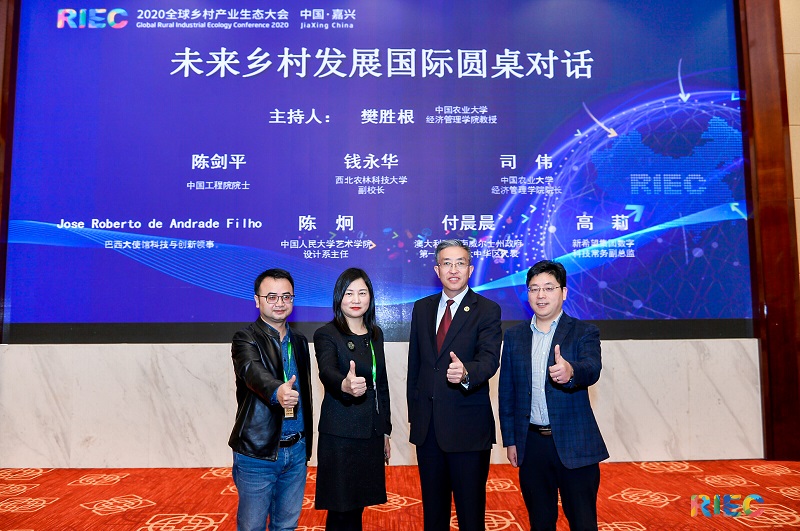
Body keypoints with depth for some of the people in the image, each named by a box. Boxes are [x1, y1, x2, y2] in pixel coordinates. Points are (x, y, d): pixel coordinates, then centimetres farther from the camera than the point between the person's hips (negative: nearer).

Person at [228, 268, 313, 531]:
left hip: (296, 450, 5)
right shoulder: (246, 339, -10)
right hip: (257, 453, -5)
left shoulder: (300, 341, 9)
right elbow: (253, 371, -31)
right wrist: (277, 391, -53)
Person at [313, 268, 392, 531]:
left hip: (371, 432, 6)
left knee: (358, 504, 14)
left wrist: (385, 430, 15)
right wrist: (346, 385, -51)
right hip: (341, 435, -5)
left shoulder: (375, 334, 9)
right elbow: (327, 371, -29)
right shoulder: (326, 335, -9)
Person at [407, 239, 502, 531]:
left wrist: (466, 373, -41)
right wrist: (413, 410, 10)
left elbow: (489, 359, -20)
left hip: (468, 426, -4)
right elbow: (414, 362, 12)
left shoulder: (487, 310, -6)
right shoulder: (422, 308, 7)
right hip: (426, 424, 5)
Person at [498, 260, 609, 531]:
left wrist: (570, 371, -46)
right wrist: (510, 440, 6)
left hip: (574, 445, -3)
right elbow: (506, 392, 8)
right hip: (531, 444, 3)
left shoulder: (584, 333, -3)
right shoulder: (514, 336, 6)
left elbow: (592, 368, -23)